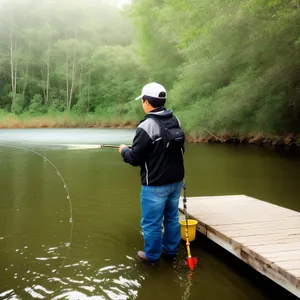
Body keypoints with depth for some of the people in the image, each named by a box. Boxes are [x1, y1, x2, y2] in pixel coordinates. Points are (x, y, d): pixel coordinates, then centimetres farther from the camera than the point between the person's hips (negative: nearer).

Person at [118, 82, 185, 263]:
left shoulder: (147, 126, -21)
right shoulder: (175, 121, 3)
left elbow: (134, 159, -16)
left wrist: (124, 150, 5)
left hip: (156, 185, -8)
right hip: (176, 180, 8)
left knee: (152, 222, 9)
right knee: (172, 217, 21)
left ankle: (152, 255, 24)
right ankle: (171, 249, 36)